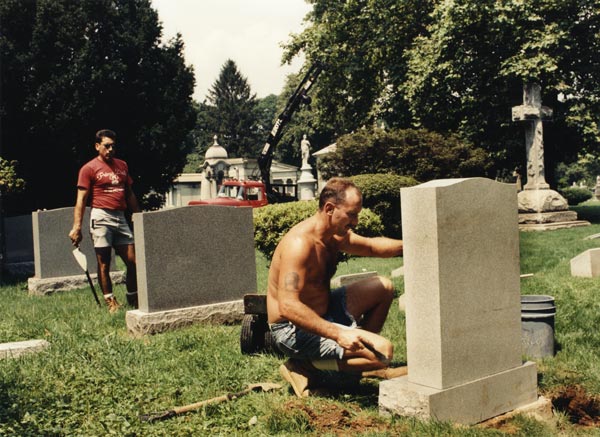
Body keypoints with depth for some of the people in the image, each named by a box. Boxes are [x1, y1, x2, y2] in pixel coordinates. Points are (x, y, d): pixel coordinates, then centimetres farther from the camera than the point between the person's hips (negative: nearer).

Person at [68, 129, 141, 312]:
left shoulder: (122, 165, 14)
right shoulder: (89, 168, -3)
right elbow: (81, 199, -7)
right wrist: (77, 227, -14)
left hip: (121, 218, 5)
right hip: (101, 218, -5)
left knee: (133, 262, 4)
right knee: (104, 264, 1)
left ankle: (133, 300, 17)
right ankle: (110, 302, 10)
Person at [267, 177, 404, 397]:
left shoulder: (336, 235, 3)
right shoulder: (300, 243, -27)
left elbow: (372, 246, 21)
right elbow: (288, 306, -36)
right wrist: (338, 334, -41)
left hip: (322, 313, 10)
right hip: (295, 329, -10)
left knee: (384, 287, 18)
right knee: (383, 351, -22)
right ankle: (305, 367, -7)